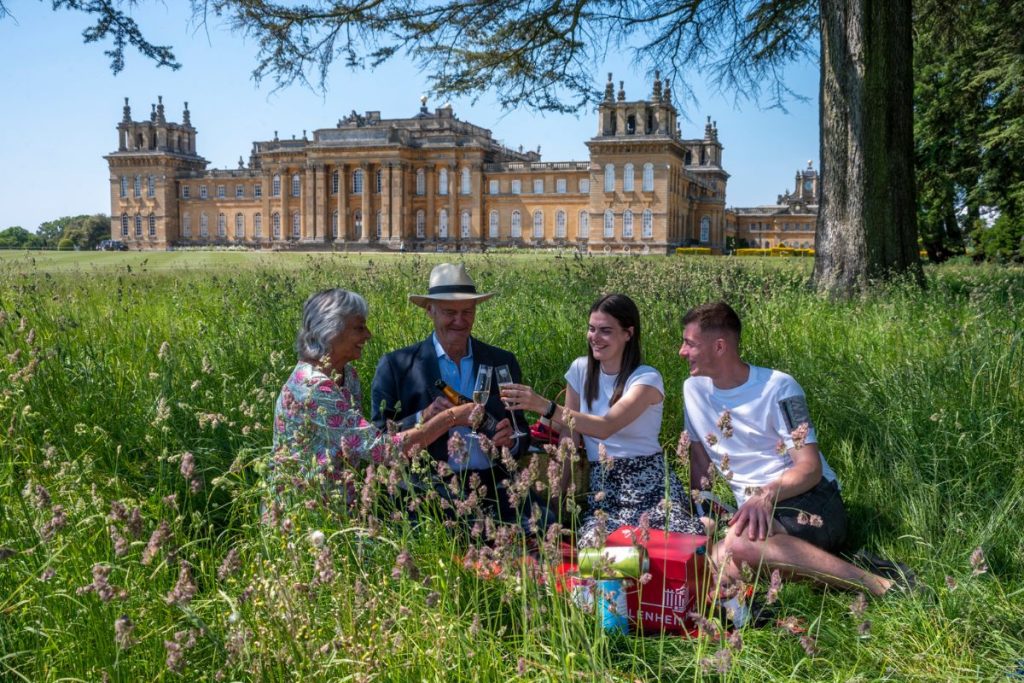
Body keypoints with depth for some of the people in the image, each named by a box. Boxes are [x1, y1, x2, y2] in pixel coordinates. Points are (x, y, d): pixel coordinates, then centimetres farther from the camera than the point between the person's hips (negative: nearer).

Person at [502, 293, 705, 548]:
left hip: (649, 482, -3)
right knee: (594, 547, -29)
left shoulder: (647, 378, -8)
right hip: (601, 486, 3)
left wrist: (545, 407, -34)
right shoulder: (581, 369, 7)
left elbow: (606, 427, -25)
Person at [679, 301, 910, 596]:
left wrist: (767, 495, -31)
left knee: (739, 543, -39)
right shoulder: (694, 388, 8)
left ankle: (879, 584, -29)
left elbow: (810, 467, -13)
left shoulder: (778, 387, -8)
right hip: (754, 509, 4)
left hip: (810, 501, -4)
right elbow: (700, 459, 16)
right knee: (719, 561, -32)